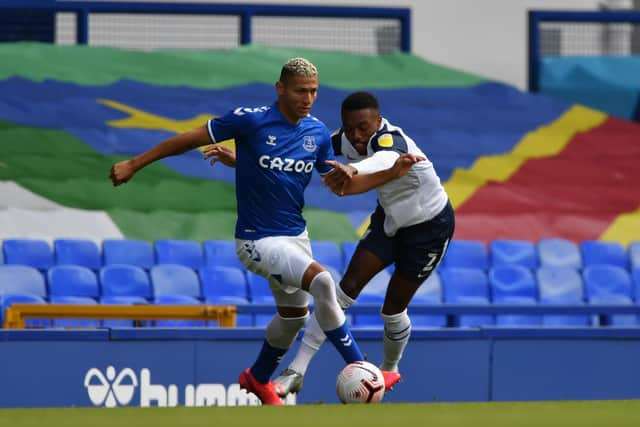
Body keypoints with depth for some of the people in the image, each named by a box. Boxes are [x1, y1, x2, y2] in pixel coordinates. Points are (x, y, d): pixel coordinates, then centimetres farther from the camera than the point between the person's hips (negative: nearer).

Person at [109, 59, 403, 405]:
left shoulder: (317, 132, -1)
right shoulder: (251, 120, -19)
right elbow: (190, 139, -12)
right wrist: (134, 165, -8)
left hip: (295, 234, 7)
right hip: (257, 240, -7)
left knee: (294, 314, 22)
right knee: (321, 281, -27)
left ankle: (258, 379, 48)